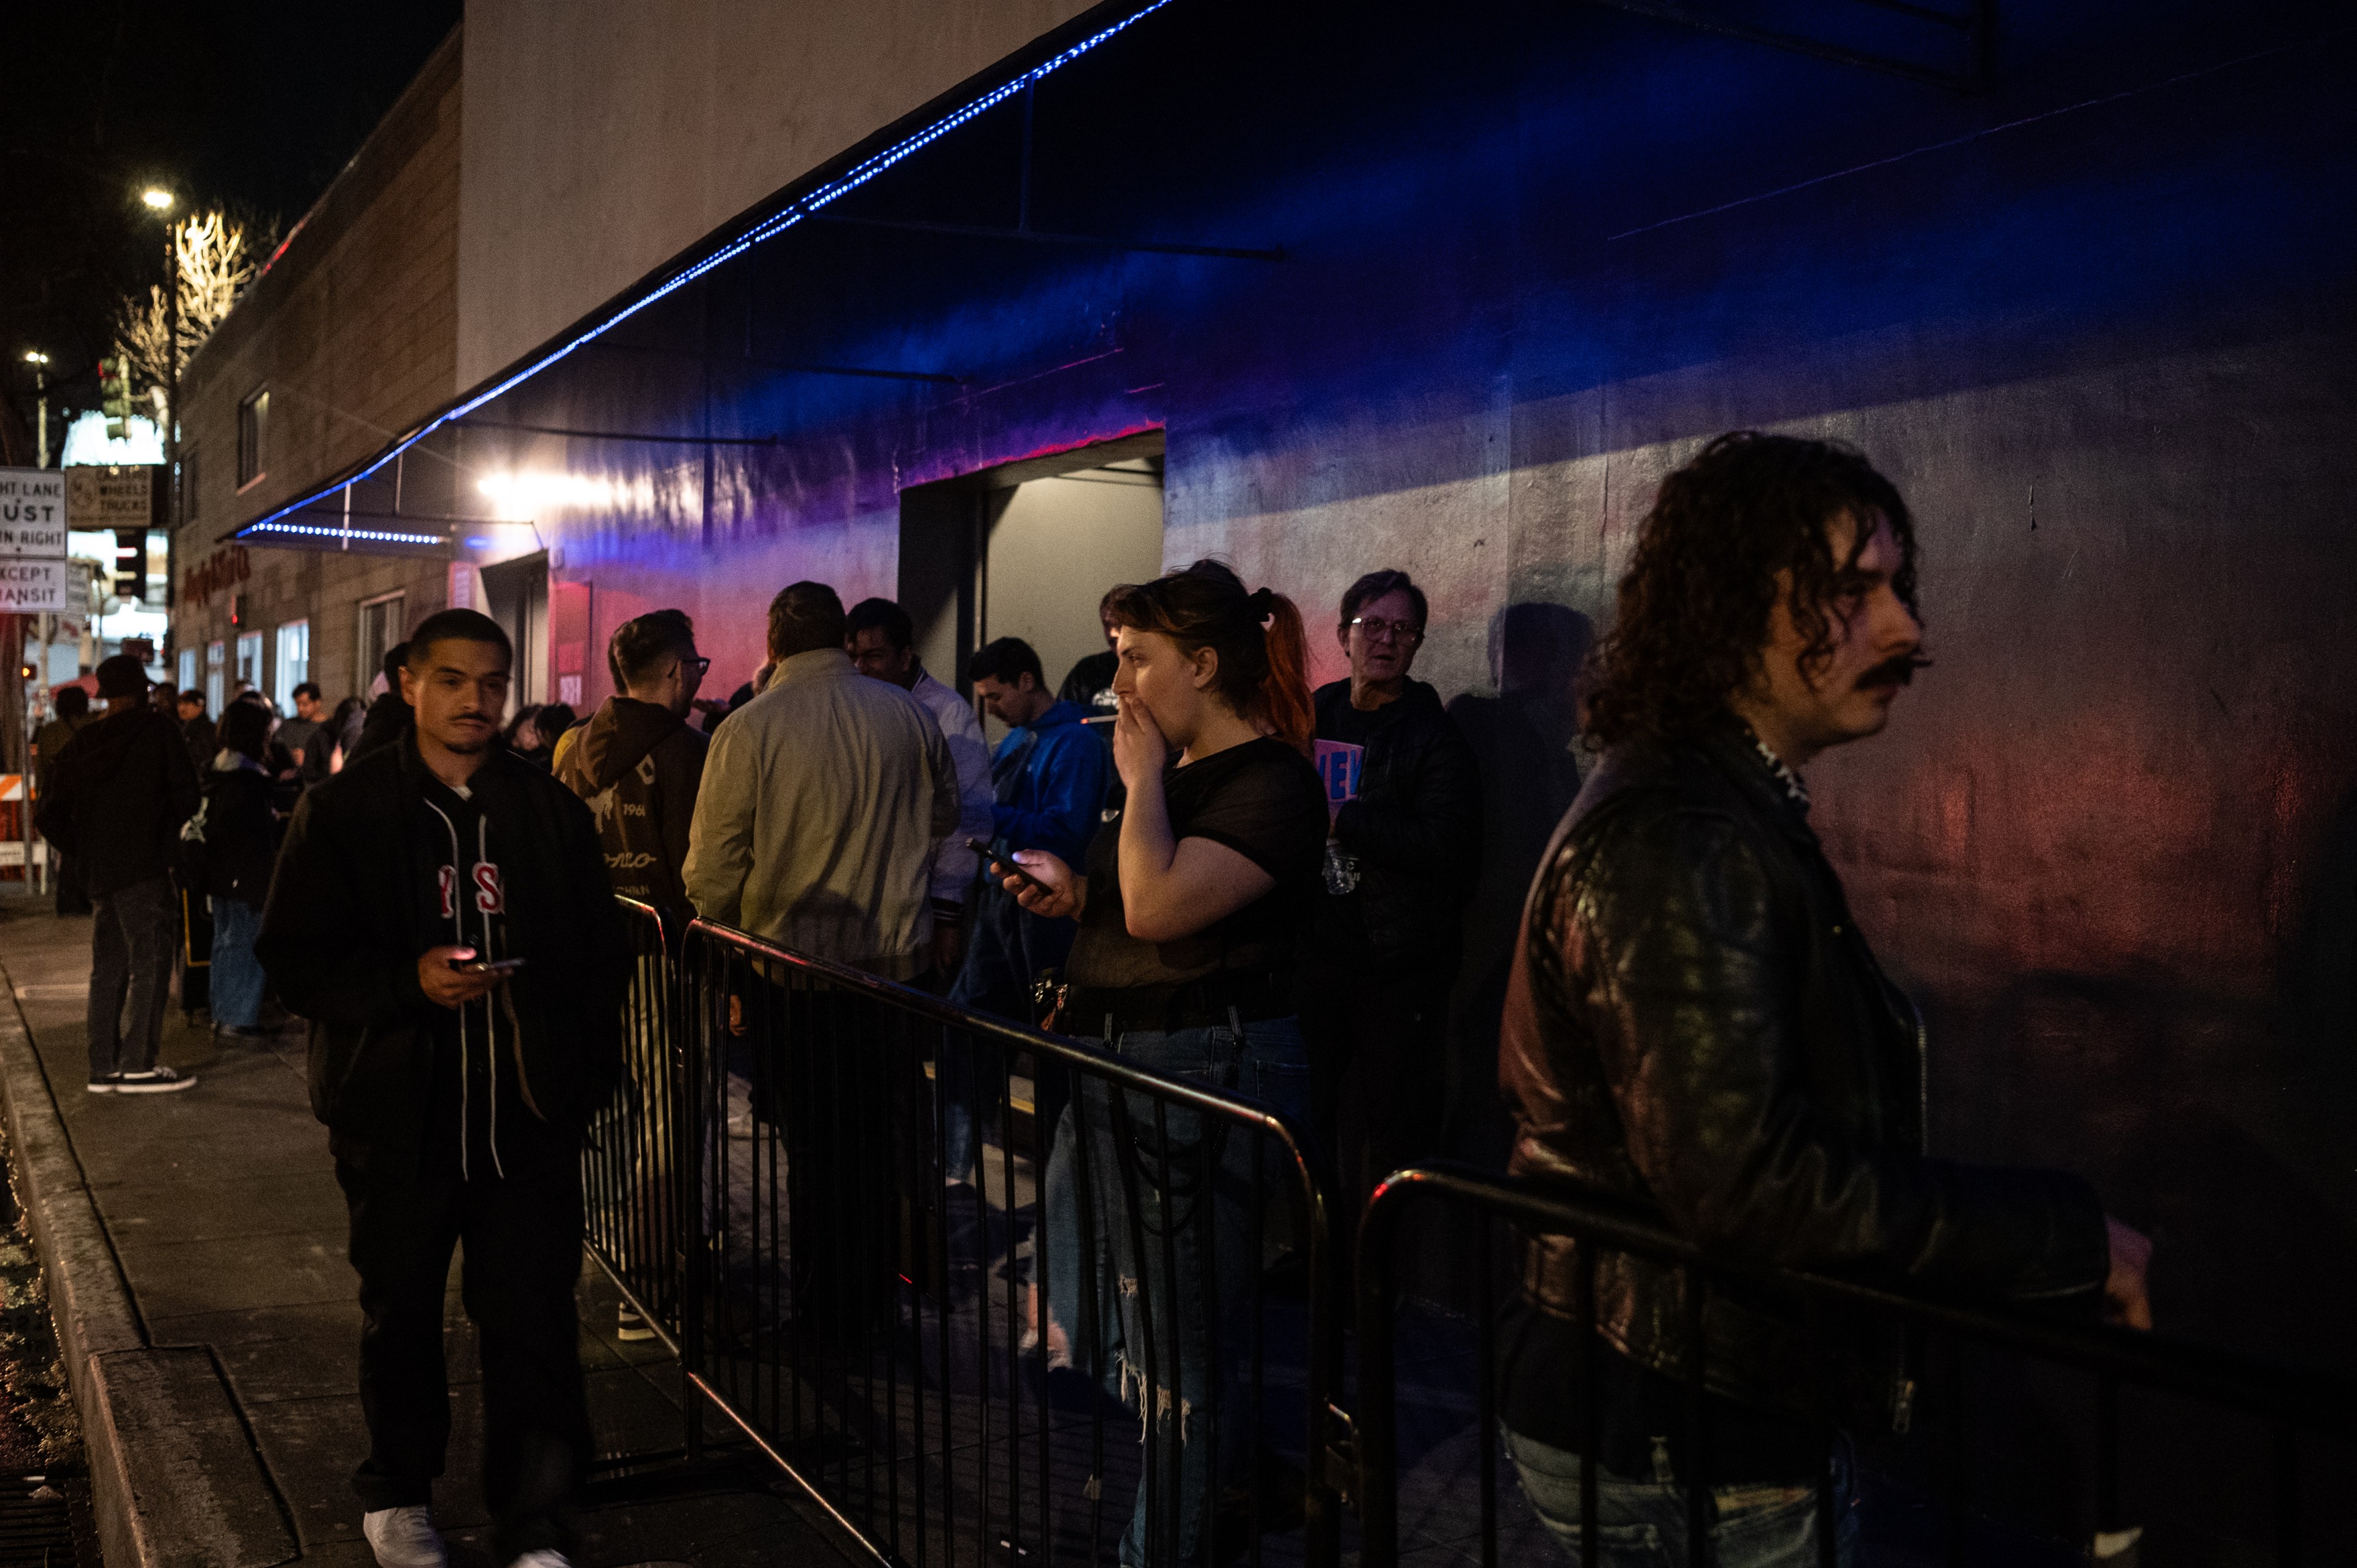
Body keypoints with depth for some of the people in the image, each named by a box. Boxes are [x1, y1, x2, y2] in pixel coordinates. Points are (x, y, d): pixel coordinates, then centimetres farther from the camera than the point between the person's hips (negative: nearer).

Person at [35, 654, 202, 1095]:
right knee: (149, 964, -3)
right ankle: (136, 1065, -5)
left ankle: (103, 1067, 15)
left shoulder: (80, 745, 10)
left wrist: (87, 851, 16)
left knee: (107, 968, 12)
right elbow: (185, 796, -6)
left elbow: (50, 817, 10)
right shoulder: (159, 731, -6)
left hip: (99, 872, 6)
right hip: (145, 867, -6)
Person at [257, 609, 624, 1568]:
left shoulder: (552, 811, 6)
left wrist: (590, 1075, 4)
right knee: (400, 1314, 16)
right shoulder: (344, 810, 0)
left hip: (528, 1114, 1)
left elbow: (598, 955, 11)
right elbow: (294, 958, -2)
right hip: (398, 1117, -1)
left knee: (534, 1322, 0)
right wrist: (409, 981, -18)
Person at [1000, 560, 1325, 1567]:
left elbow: (1159, 906, -27)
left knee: (1175, 1349, 2)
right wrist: (1072, 895, 7)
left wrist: (1143, 778, -15)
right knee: (1072, 1324, 16)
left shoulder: (1272, 782, -15)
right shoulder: (1175, 772, 14)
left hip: (1209, 1069, -10)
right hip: (1116, 1064, 10)